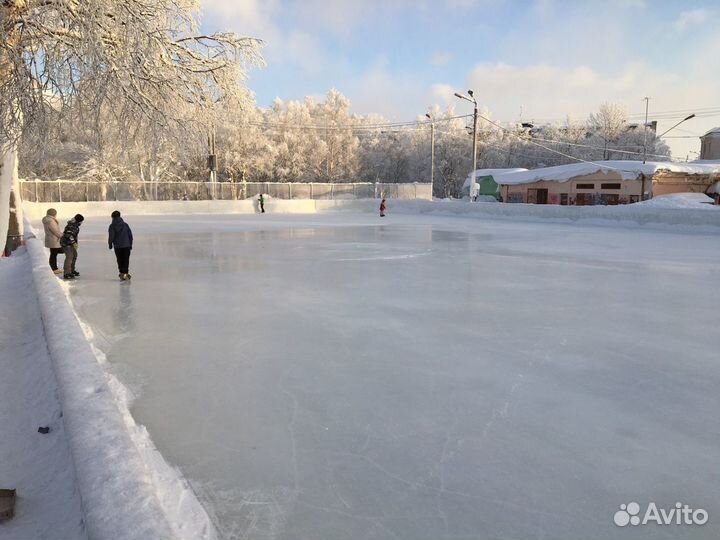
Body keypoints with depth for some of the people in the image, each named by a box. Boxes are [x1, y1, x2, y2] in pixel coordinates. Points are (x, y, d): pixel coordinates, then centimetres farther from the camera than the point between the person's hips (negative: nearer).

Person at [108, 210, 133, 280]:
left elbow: (111, 236, -7)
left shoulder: (112, 226, -4)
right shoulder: (125, 225, 3)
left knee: (120, 260, 14)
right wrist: (130, 244, 15)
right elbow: (130, 235, 5)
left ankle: (122, 273, 20)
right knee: (126, 260, 2)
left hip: (117, 246, 0)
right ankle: (125, 273, -9)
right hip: (126, 245, 0)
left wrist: (110, 244, 8)